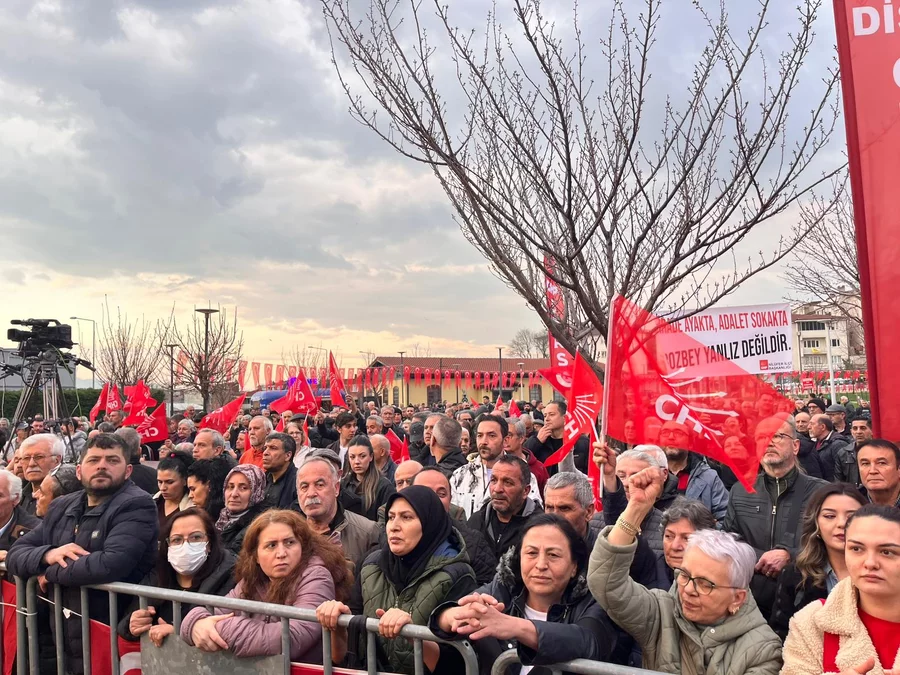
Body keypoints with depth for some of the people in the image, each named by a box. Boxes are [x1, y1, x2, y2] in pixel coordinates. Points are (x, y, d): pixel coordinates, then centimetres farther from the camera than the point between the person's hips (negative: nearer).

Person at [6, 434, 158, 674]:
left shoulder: (136, 506, -16)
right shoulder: (61, 507, 9)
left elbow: (110, 564, -29)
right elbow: (15, 554, 7)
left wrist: (50, 572, -14)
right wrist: (48, 555, -15)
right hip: (60, 640, 7)